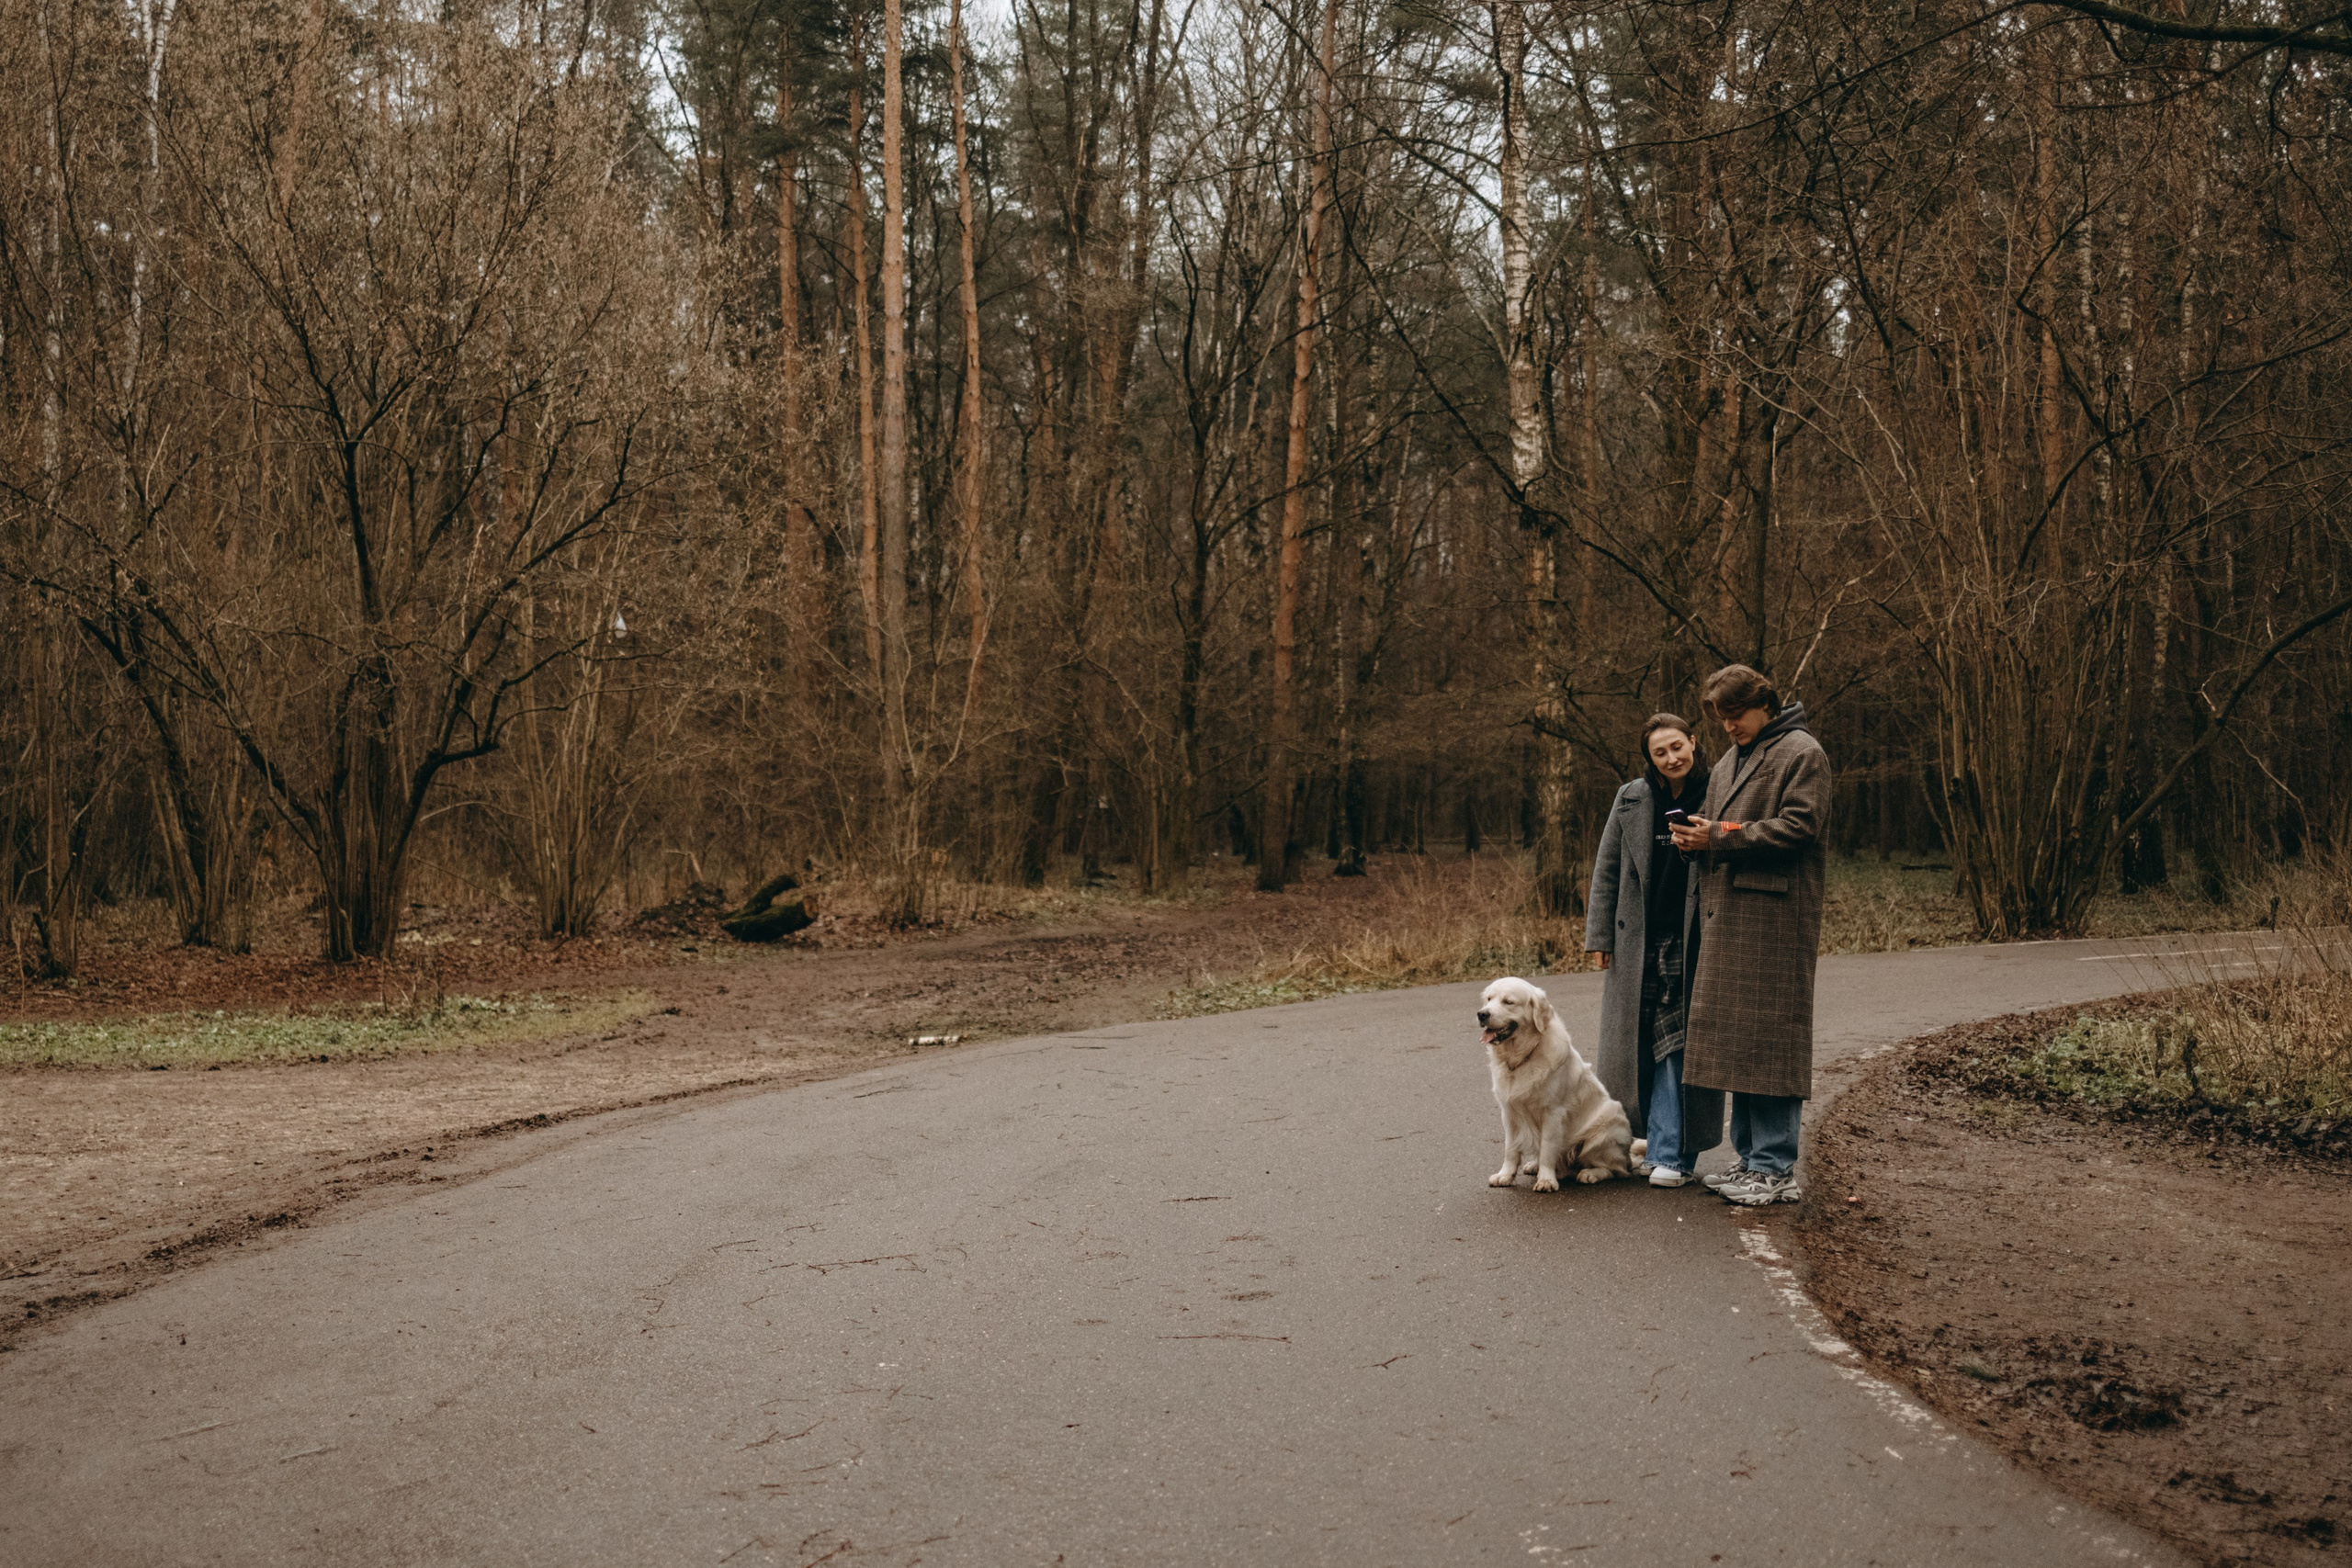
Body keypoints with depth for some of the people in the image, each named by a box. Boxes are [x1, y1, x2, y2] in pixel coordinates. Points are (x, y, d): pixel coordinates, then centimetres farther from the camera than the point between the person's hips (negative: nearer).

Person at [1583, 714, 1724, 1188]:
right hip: (1639, 941, 3)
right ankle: (1664, 1140, 21)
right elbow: (1607, 870, 8)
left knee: (1676, 1044, -5)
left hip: (1691, 945, -3)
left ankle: (1669, 1153, -1)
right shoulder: (1631, 800, 7)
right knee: (1636, 1043, 7)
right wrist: (1599, 935, 4)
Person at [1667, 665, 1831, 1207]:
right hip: (1727, 918, 8)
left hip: (1774, 918, -8)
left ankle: (1777, 1171, -4)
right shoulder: (1729, 762, 22)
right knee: (1735, 1038, 8)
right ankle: (1753, 1158, 15)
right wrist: (1696, 837, 3)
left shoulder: (1802, 753, -3)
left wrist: (1719, 836, -14)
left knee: (1767, 1039, -8)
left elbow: (1797, 828, -14)